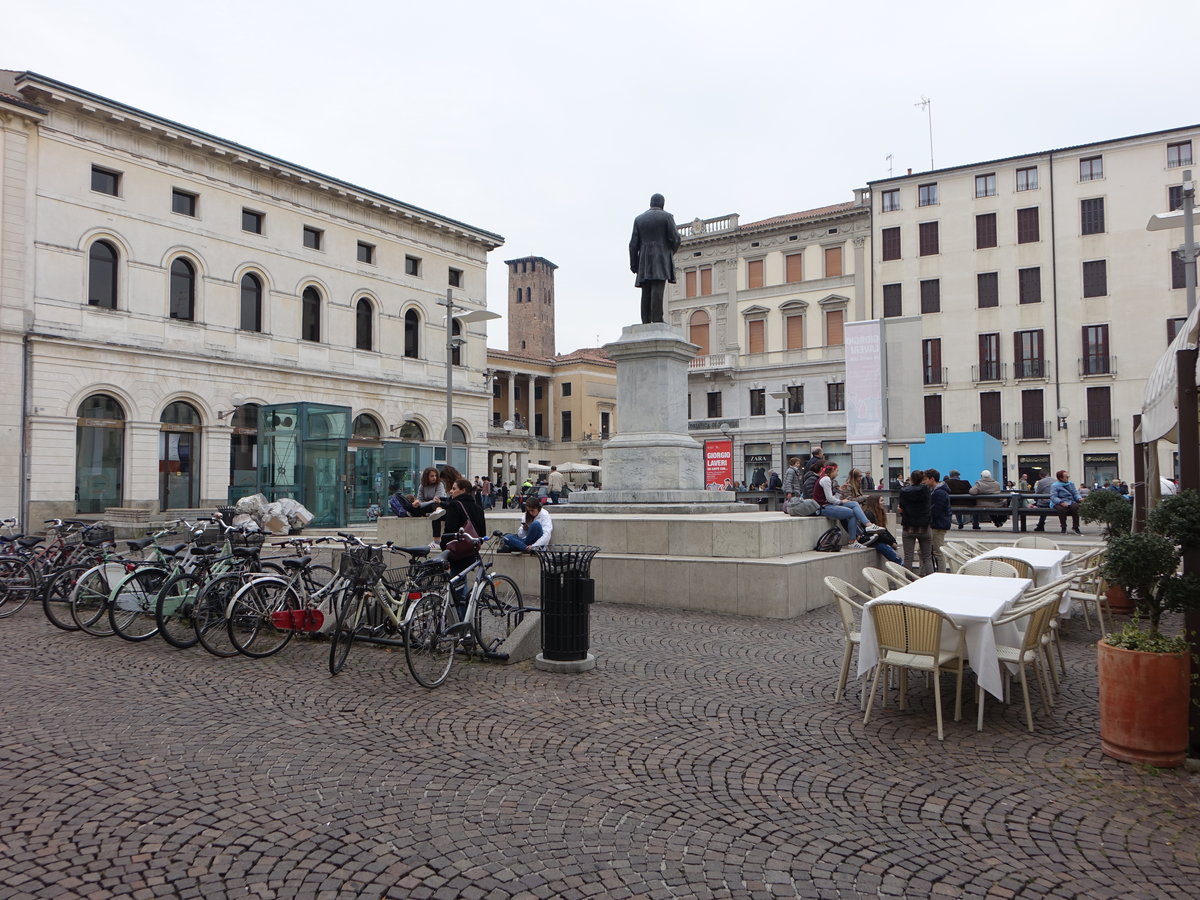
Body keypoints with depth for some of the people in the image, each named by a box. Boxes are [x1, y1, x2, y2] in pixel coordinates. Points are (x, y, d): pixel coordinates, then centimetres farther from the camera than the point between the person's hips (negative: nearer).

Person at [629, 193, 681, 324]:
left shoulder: (639, 219, 13)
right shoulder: (667, 216, 4)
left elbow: (634, 244, 7)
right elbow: (675, 238, -4)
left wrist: (633, 264, 8)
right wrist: (672, 251, 16)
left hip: (644, 260, 3)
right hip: (661, 258, -3)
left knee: (646, 292, 0)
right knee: (658, 289, -14)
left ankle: (646, 322, -8)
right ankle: (657, 319, -24)